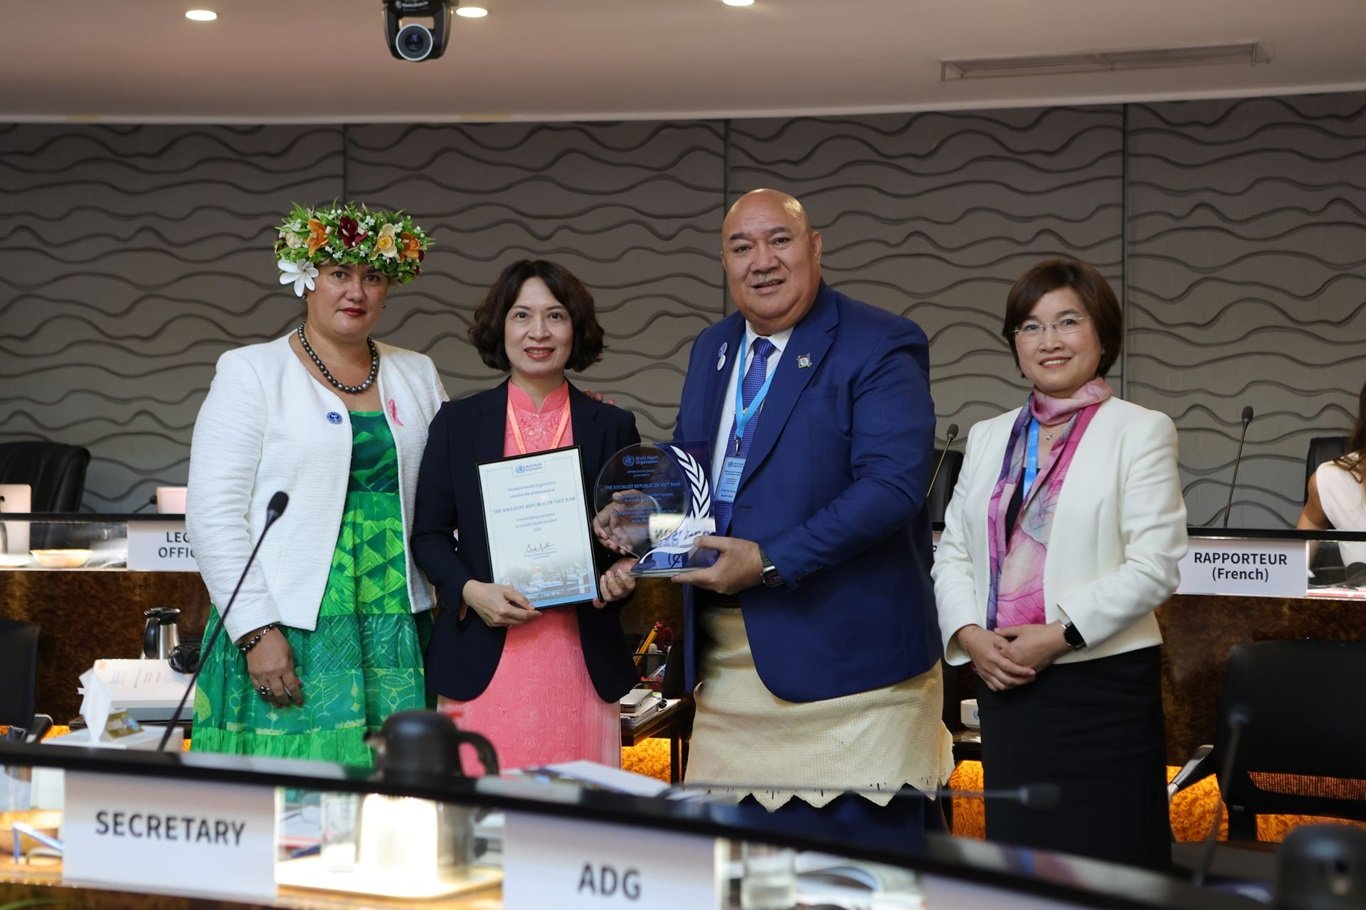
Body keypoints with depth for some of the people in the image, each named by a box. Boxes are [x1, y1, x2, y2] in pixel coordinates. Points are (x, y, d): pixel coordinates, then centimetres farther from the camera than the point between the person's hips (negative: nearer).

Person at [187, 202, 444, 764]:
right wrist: (255, 630, -13)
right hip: (285, 636, -4)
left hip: (397, 633, 4)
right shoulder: (252, 372, 1)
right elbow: (213, 513, -6)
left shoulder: (417, 376, 15)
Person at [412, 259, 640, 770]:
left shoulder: (611, 427, 10)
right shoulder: (457, 422, 9)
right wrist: (469, 590, -9)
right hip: (486, 660, -1)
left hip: (581, 659, 1)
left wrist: (623, 574, -8)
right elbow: (428, 533, 8)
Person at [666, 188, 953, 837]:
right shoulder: (712, 350, 15)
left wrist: (770, 561, -23)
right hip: (726, 662, 7)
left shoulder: (882, 348, -8)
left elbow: (893, 484, -19)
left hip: (843, 656, -7)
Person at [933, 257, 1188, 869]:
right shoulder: (989, 438, 15)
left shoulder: (1139, 432, -2)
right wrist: (970, 635, -4)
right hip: (1004, 682, 5)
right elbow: (952, 553, 13)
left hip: (1102, 683, -5)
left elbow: (1153, 566, -9)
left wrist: (1059, 635, -15)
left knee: (1104, 860, -3)